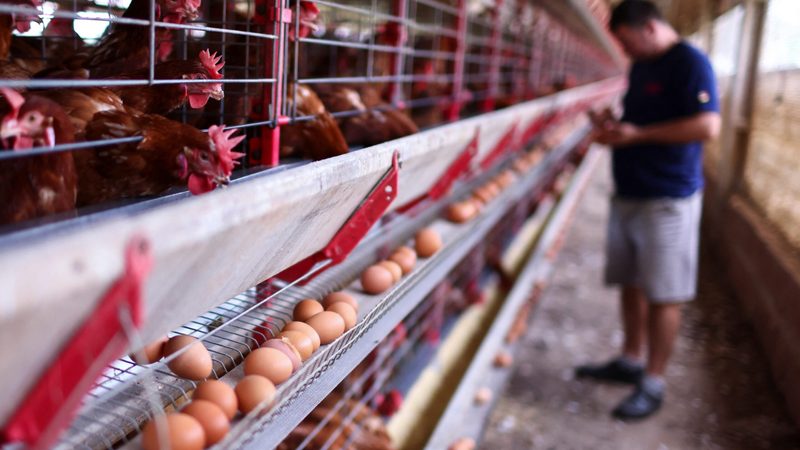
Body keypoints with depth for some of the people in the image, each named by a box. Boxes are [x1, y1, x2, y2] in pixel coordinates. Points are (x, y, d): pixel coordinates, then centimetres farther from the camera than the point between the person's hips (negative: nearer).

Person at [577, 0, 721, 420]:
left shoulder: (689, 63, -12)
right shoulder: (640, 66, 14)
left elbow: (708, 126, -21)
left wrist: (636, 134, -21)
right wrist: (614, 125, 4)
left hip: (668, 200, -8)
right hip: (629, 193, 9)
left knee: (663, 295, -1)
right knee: (631, 283, 16)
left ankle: (653, 383, 9)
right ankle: (630, 361, 31)